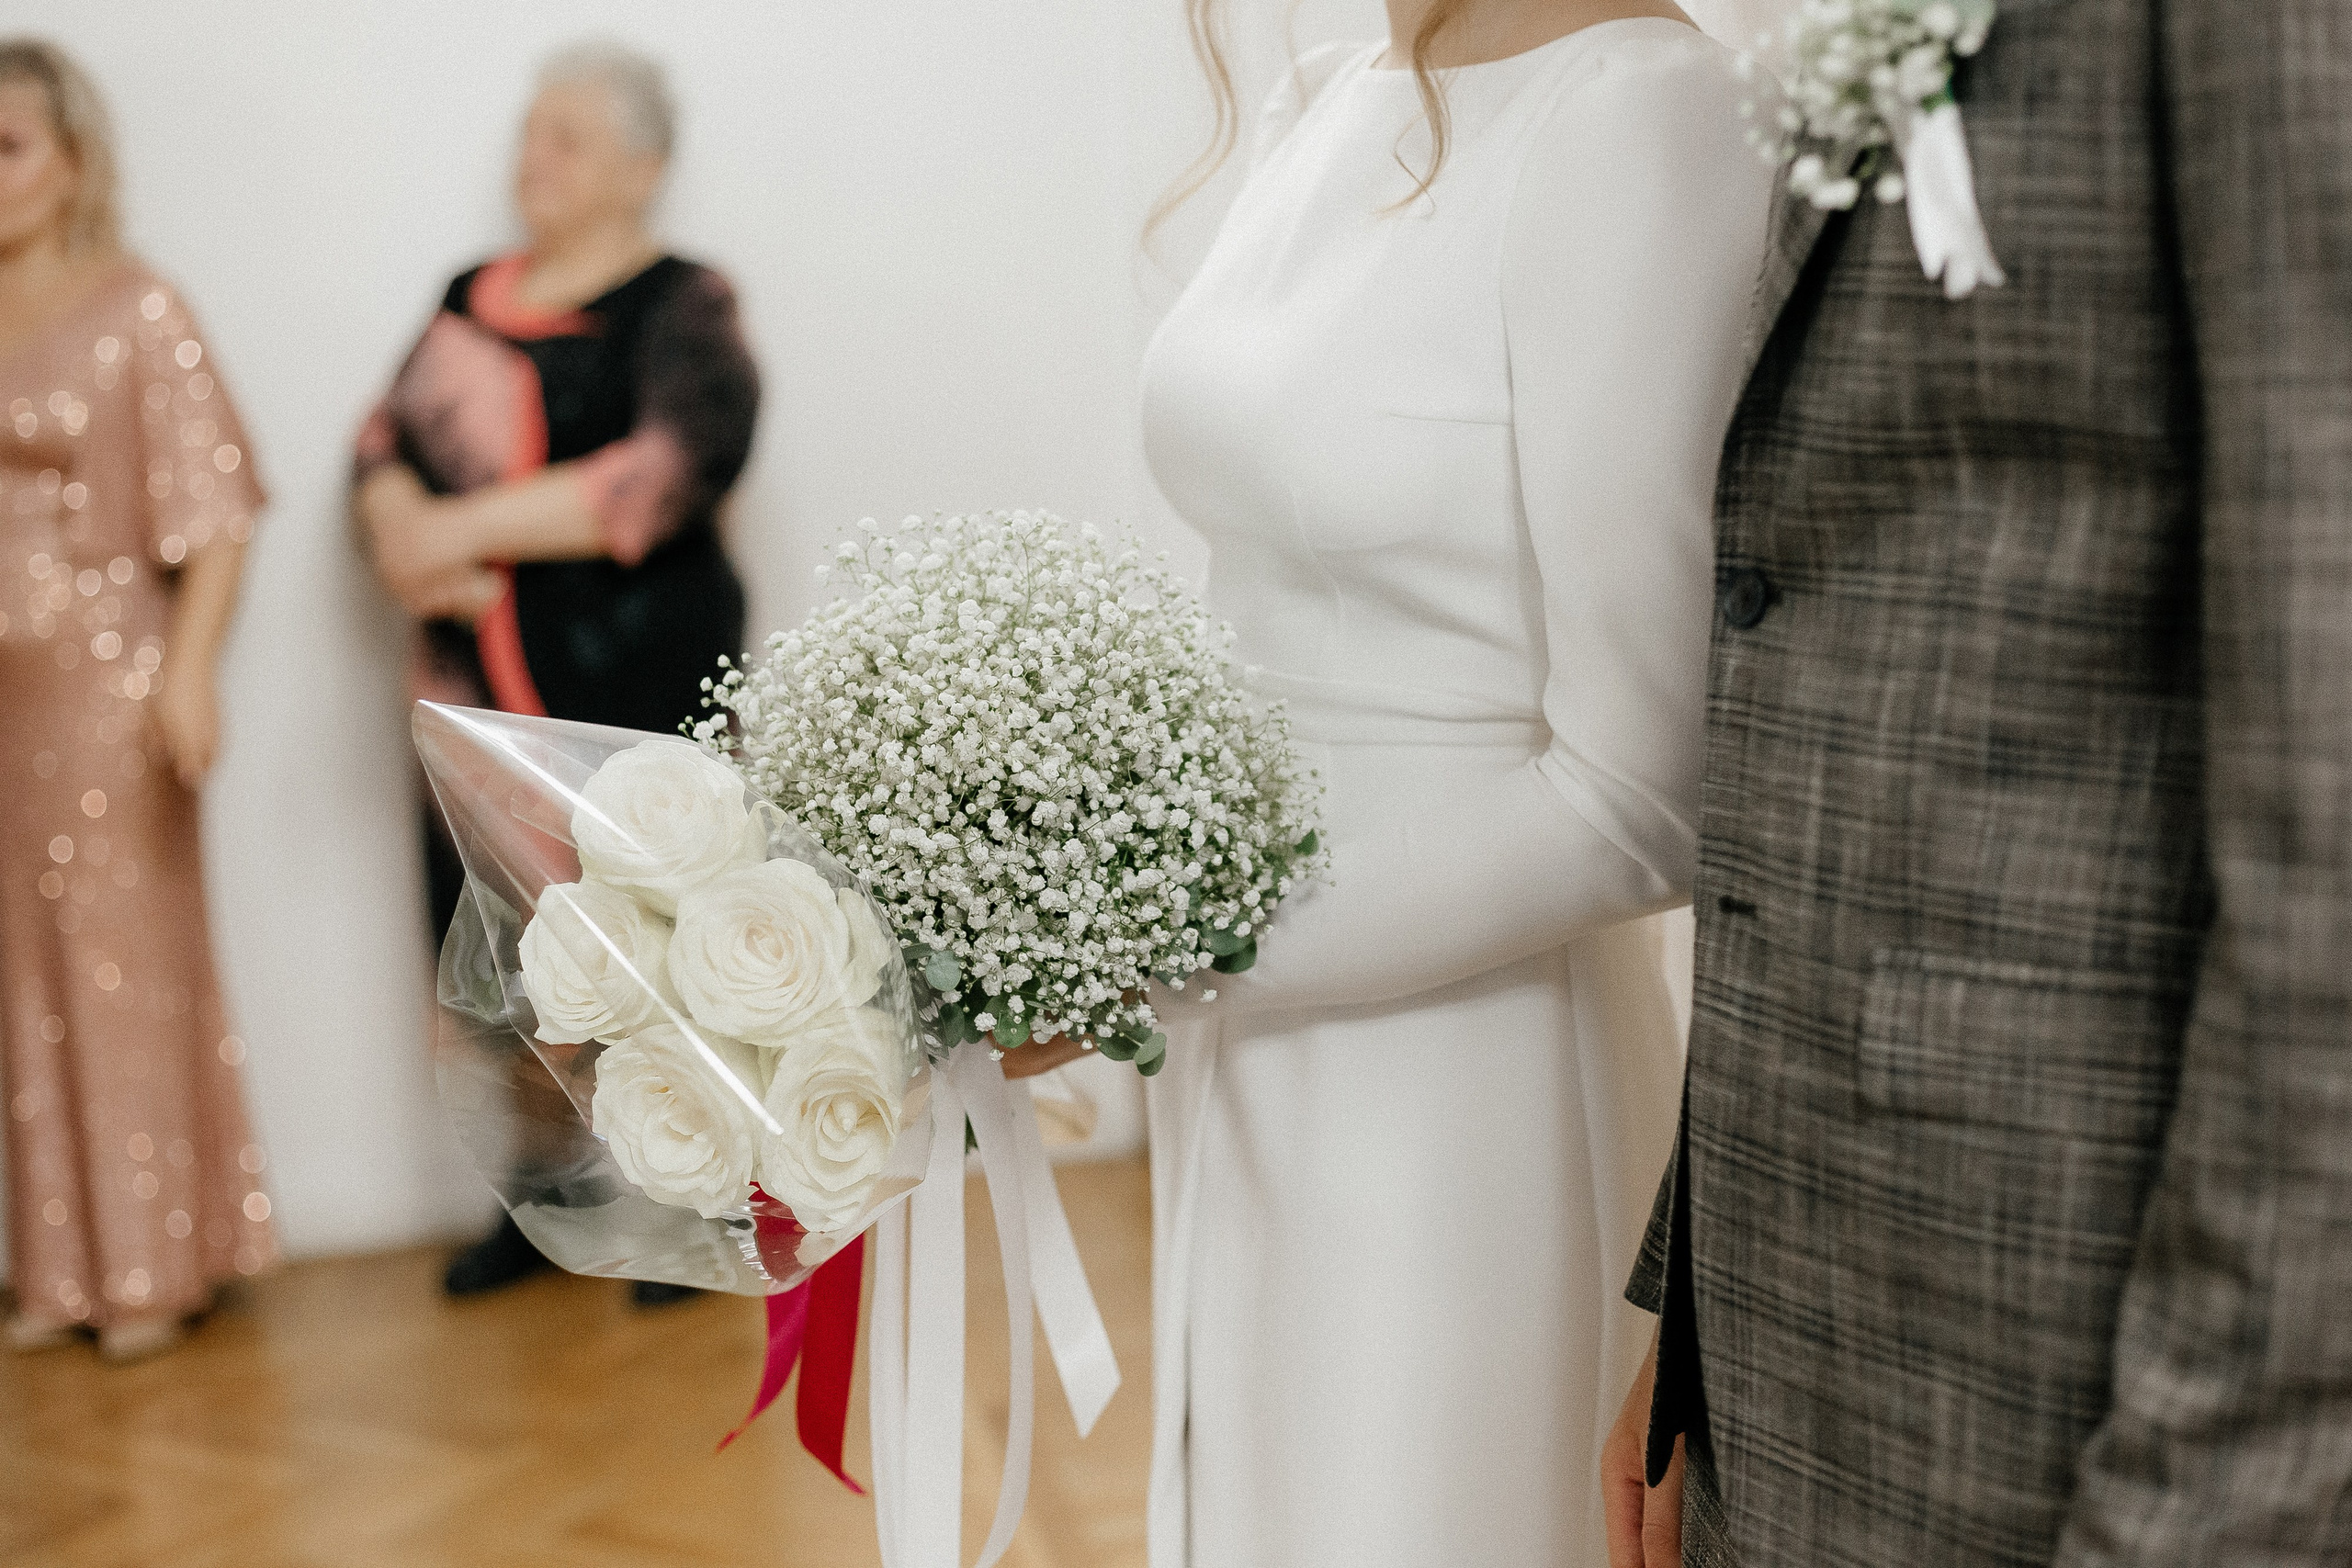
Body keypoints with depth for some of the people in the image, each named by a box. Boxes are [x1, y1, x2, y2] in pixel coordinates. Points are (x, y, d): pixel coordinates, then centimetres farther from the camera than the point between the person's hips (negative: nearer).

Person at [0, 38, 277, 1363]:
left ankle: (155, 1264, 14)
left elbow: (216, 505, -9)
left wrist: (189, 665, -16)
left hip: (106, 680, -5)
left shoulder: (137, 313, -5)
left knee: (130, 956, 2)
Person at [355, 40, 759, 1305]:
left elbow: (668, 473, -18)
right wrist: (408, 540, -11)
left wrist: (465, 528, -16)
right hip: (480, 682, 6)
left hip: (633, 684, -6)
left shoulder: (682, 308, -4)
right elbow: (385, 444, 12)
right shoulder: (471, 300, 15)